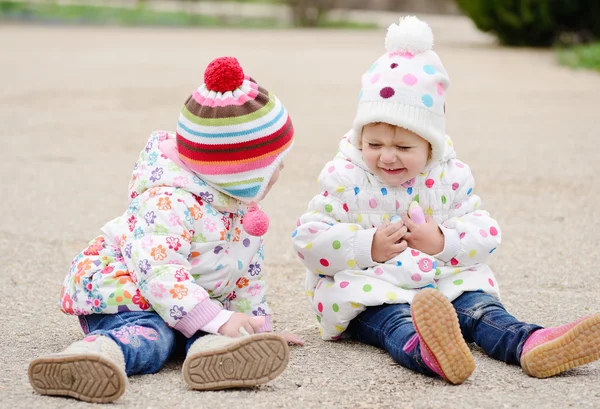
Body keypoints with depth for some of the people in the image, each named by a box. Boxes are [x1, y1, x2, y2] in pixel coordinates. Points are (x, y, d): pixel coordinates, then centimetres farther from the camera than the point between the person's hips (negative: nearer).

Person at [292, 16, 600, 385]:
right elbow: (308, 239, -6)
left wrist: (443, 242, -13)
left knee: (478, 305, -22)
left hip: (441, 285, 5)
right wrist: (368, 246, -15)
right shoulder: (344, 180, -1)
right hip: (367, 289, -5)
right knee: (394, 321, -36)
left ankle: (528, 344, -50)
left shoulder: (450, 178, 6)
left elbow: (486, 232, 6)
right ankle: (420, 350, -71)